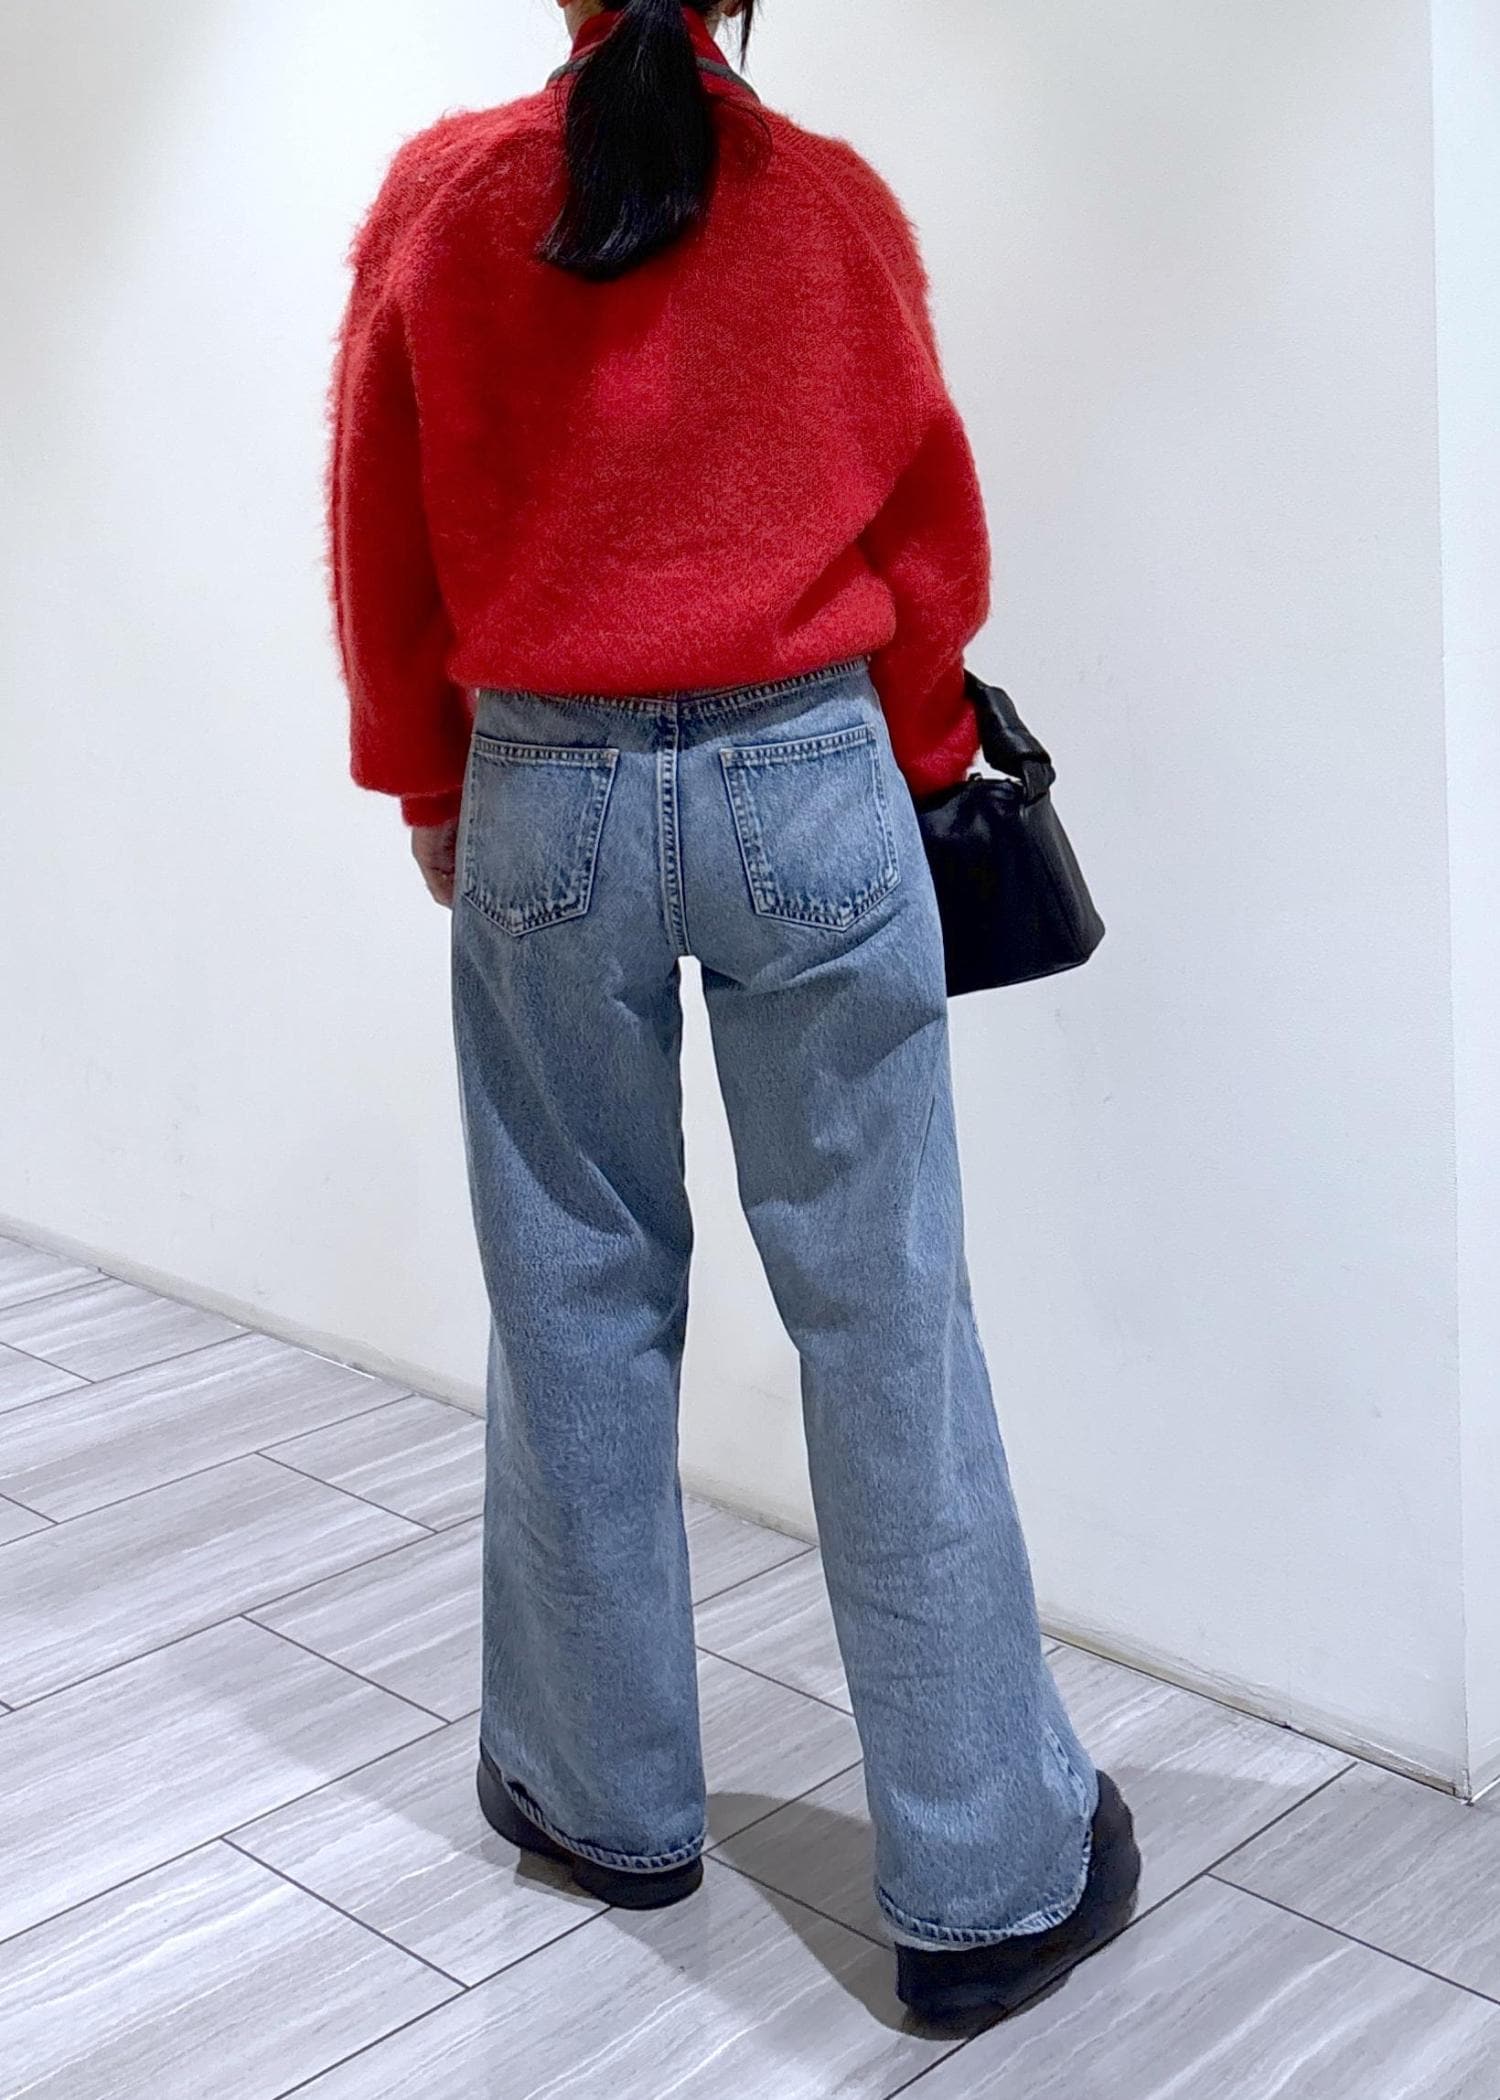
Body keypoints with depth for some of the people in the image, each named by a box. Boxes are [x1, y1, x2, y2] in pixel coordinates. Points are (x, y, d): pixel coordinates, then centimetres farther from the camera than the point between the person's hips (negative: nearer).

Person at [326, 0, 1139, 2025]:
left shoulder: (439, 194, 0)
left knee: (579, 1305, 13)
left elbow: (385, 540, 5)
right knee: (885, 1321, 2)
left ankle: (610, 1795, 29)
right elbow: (935, 539, 6)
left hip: (546, 800, 1)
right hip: (811, 790, 0)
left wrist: (428, 786, 18)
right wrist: (919, 759, 21)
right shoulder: (838, 201, 0)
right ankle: (988, 1878, 13)